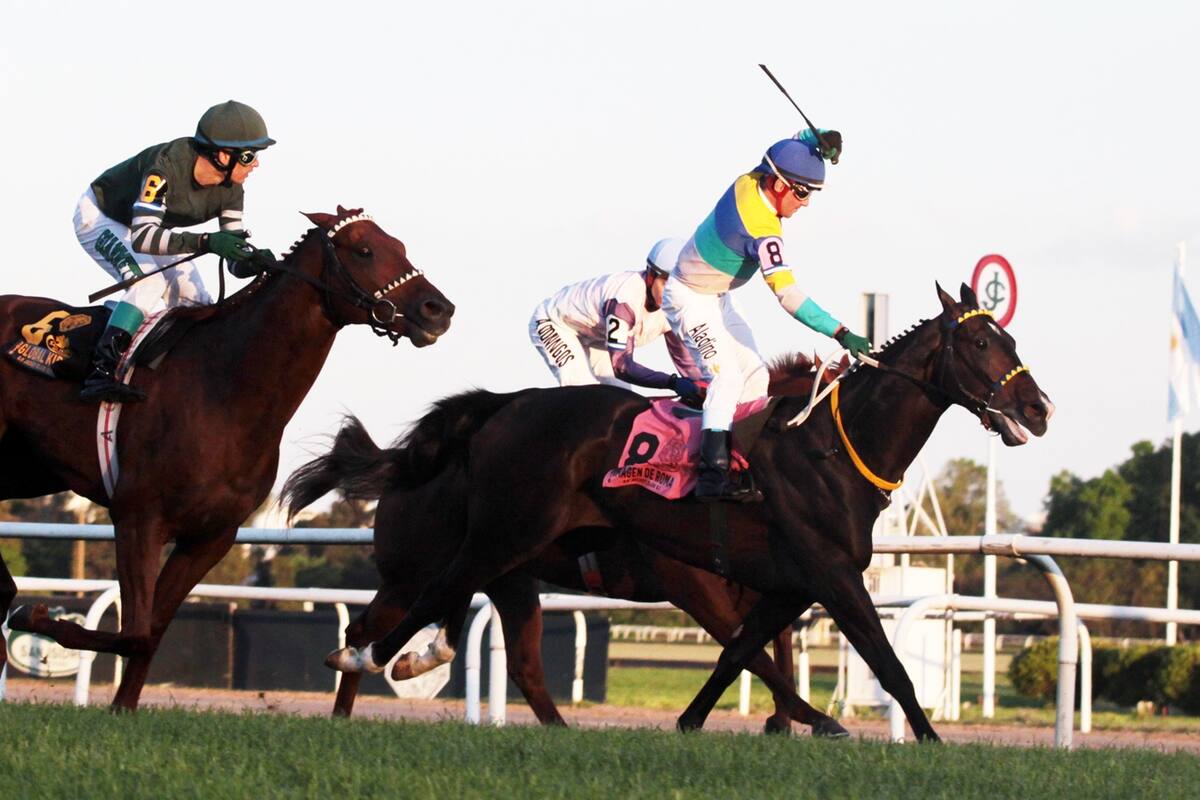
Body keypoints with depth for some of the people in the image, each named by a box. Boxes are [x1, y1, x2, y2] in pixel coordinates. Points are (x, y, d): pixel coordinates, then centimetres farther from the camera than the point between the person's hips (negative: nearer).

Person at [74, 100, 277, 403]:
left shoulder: (230, 189, -17)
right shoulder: (166, 166, -39)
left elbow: (235, 259, -14)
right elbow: (141, 238, -48)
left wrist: (257, 259, -38)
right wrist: (206, 242, -57)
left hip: (149, 223, 8)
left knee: (198, 305, -4)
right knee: (151, 281, -31)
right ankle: (100, 372, -38)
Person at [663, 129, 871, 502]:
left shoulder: (752, 181, -10)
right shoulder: (762, 231, -33)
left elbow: (799, 142, 7)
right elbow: (788, 296, -37)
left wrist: (821, 140, -19)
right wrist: (840, 333, -41)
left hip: (716, 298, 10)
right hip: (690, 299, -10)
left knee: (754, 374, 9)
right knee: (726, 376, -24)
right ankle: (713, 474, -32)